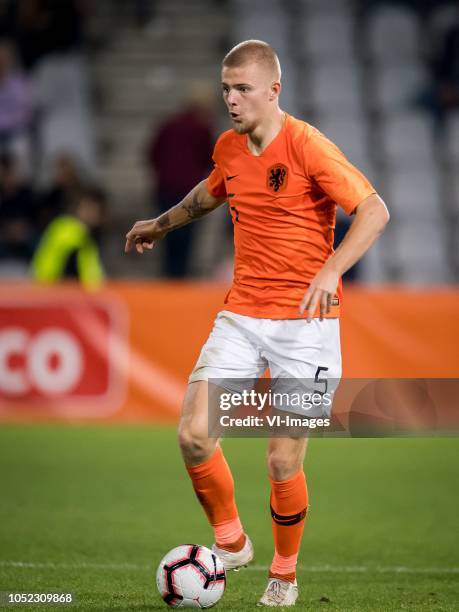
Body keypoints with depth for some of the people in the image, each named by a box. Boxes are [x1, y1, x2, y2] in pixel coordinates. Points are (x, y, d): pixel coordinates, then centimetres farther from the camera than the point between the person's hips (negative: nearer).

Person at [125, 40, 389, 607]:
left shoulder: (306, 145, -13)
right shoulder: (228, 147, 7)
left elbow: (374, 210, -16)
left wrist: (331, 270, -28)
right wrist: (161, 224, 43)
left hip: (305, 319, -5)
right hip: (241, 315, 5)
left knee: (283, 461, -4)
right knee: (193, 434, -10)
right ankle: (230, 543, 13)